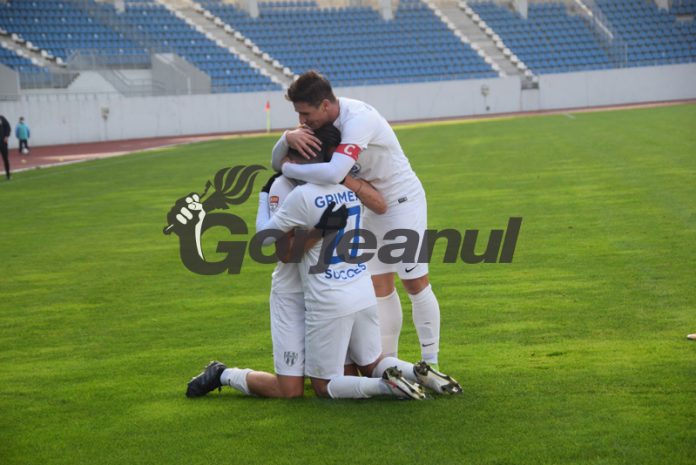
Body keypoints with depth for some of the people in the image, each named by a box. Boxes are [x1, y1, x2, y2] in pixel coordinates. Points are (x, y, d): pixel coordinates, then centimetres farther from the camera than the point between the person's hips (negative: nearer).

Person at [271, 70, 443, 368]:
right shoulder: (319, 120, -7)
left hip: (402, 199, -8)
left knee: (415, 283, -2)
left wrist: (288, 168, -31)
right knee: (380, 287, 6)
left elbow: (334, 173, -46)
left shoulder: (358, 119, -33)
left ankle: (431, 363, 6)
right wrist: (288, 137, -29)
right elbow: (277, 162, -6)